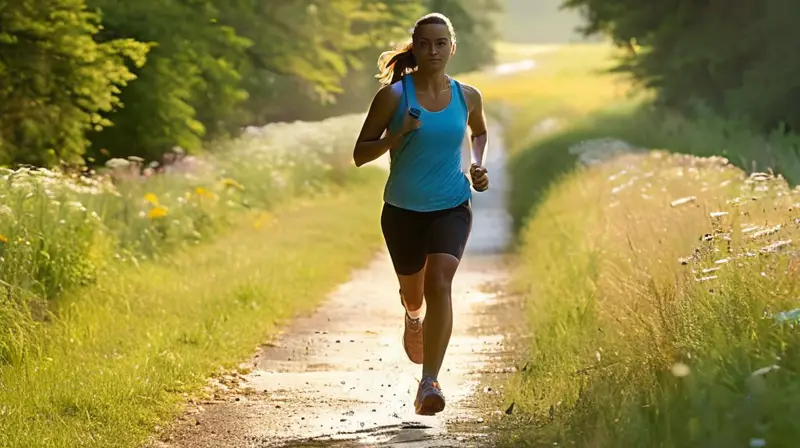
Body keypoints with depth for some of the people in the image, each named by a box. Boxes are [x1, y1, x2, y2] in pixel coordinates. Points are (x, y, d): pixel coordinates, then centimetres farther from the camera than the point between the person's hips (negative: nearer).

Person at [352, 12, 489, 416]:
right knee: (413, 292, 18)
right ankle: (414, 319, 58)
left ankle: (429, 383, -25)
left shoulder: (467, 97, -1)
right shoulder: (393, 96, -10)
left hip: (451, 208, 0)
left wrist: (477, 165, 4)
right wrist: (398, 134, -23)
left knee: (440, 283, -23)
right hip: (403, 210, 0)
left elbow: (479, 132, 23)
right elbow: (360, 155, -7)